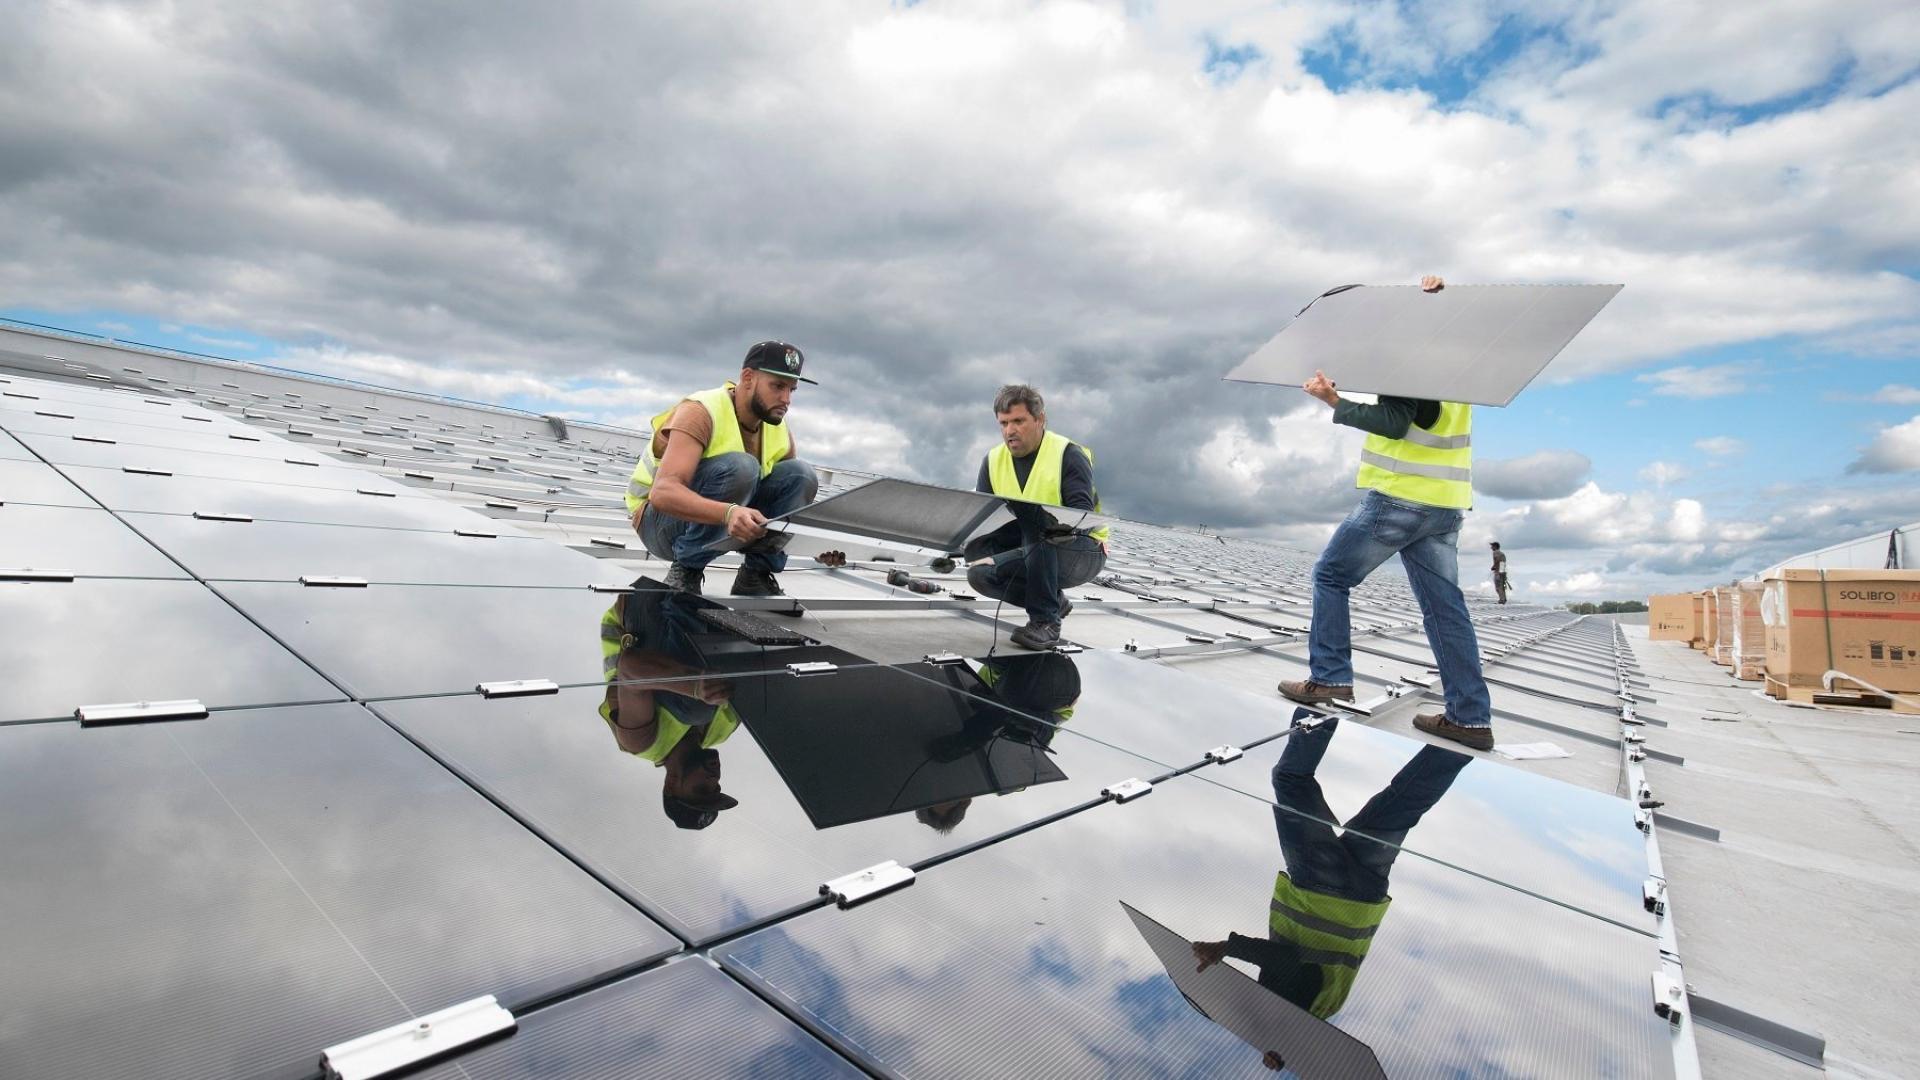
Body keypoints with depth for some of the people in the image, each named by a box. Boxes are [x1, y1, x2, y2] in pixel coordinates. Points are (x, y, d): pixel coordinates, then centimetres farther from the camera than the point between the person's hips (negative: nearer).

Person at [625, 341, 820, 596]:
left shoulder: (779, 431, -3)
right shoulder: (700, 412, -24)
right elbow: (662, 492, -38)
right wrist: (728, 513, -56)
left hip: (721, 521, 6)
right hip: (659, 519, -6)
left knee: (801, 474, -11)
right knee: (740, 467, -33)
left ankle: (756, 575, -8)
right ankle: (686, 570, -19)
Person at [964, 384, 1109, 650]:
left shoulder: (1069, 455, -13)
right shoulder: (993, 460, 3)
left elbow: (1083, 516, -26)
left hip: (1083, 551, -6)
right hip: (1031, 555, 6)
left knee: (1034, 529, -35)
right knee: (980, 573, -17)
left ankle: (1046, 621, -24)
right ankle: (1054, 601, 4)